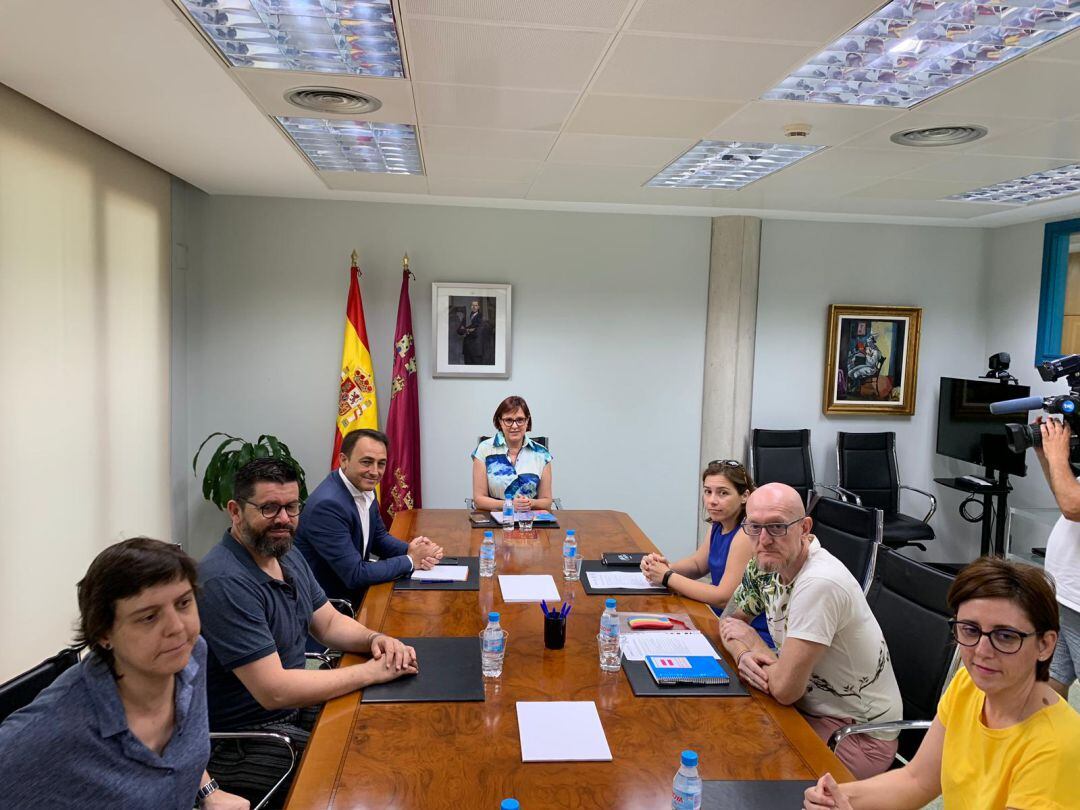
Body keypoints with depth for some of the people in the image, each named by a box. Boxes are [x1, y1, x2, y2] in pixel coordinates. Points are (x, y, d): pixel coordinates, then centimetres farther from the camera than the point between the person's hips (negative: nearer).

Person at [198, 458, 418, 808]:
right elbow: (273, 690, -30)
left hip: (293, 705, 9)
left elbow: (329, 622, 10)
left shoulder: (287, 554, 3)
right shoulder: (226, 582, -28)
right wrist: (371, 671, -24)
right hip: (241, 740, -9)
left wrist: (375, 640, -12)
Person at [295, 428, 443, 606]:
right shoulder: (327, 505, -27)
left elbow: (379, 537, 10)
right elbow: (354, 575, -26)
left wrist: (412, 550, -9)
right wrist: (410, 560, -17)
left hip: (355, 590, 8)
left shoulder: (365, 489, -2)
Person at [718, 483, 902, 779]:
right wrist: (743, 656, -13)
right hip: (810, 706, 7)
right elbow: (730, 621, 10)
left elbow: (785, 689, -28)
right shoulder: (766, 564, -5)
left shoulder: (819, 583, -31)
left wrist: (751, 640, -10)